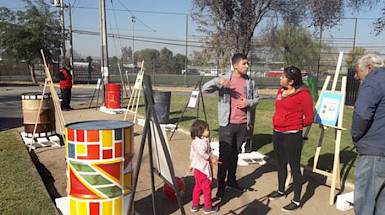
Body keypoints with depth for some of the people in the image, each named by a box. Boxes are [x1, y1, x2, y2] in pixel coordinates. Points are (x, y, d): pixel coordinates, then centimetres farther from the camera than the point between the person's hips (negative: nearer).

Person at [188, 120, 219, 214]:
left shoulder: (194, 141, 6)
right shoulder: (203, 142, -25)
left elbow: (192, 154, 17)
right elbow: (201, 153, -42)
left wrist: (192, 164, 28)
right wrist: (211, 158, -30)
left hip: (197, 169, 9)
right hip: (204, 169, -9)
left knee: (197, 187, 20)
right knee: (207, 189, 8)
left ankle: (195, 206, 31)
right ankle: (208, 208, 22)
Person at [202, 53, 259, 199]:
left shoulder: (250, 82, 6)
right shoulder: (224, 79, -4)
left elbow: (256, 99, 14)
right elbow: (205, 89, -12)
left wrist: (248, 102, -9)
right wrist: (218, 81, -31)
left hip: (243, 124, 4)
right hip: (227, 124, -4)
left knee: (235, 153, 16)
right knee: (224, 155, 0)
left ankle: (231, 180, 32)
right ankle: (221, 186, 10)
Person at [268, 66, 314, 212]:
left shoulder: (303, 94, -13)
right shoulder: (281, 91, 9)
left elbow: (309, 118, -8)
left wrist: (294, 126, 2)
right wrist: (278, 124, 13)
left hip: (292, 136, -8)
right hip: (277, 134, 8)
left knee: (294, 167, 1)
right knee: (281, 164, 21)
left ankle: (296, 201, 13)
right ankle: (281, 191, 40)